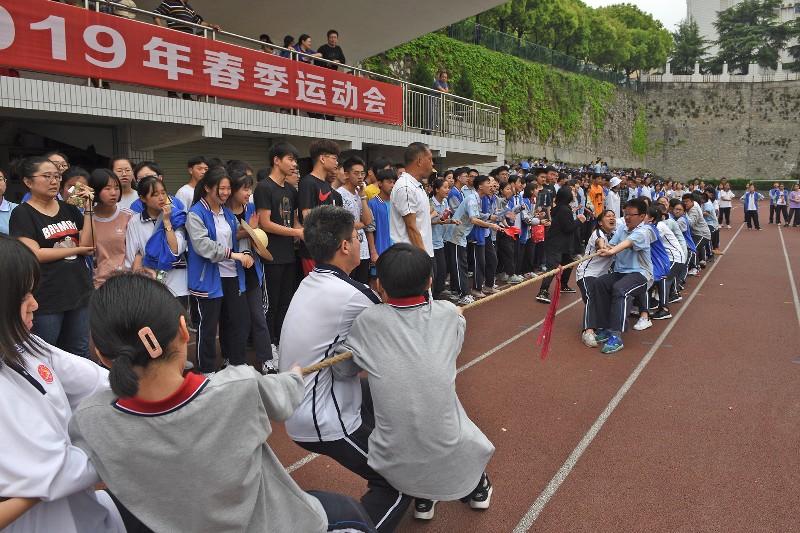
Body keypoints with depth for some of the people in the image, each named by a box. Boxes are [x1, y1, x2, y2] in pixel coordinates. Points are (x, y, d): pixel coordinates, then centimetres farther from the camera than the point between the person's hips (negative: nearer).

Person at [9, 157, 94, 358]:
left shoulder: (68, 209, 10)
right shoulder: (22, 214, -4)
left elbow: (88, 244, -1)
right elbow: (34, 254, -15)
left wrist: (88, 209, -6)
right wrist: (77, 250, -9)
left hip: (79, 291, 5)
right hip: (46, 299, -5)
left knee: (80, 354, 14)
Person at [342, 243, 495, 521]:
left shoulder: (367, 321, -11)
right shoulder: (450, 314, -6)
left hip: (397, 463, 0)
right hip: (450, 454, 1)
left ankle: (423, 498, 38)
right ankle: (477, 488, 53)